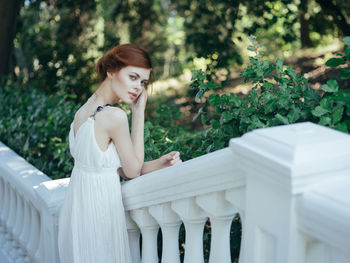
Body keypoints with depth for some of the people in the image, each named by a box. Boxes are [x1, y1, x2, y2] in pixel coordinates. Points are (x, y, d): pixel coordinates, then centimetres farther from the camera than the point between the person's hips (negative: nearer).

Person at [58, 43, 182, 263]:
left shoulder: (84, 110, 5)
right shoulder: (114, 116, -22)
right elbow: (133, 171, -10)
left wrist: (160, 163, -4)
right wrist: (139, 112, -10)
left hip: (75, 207, 9)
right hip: (99, 210, -9)